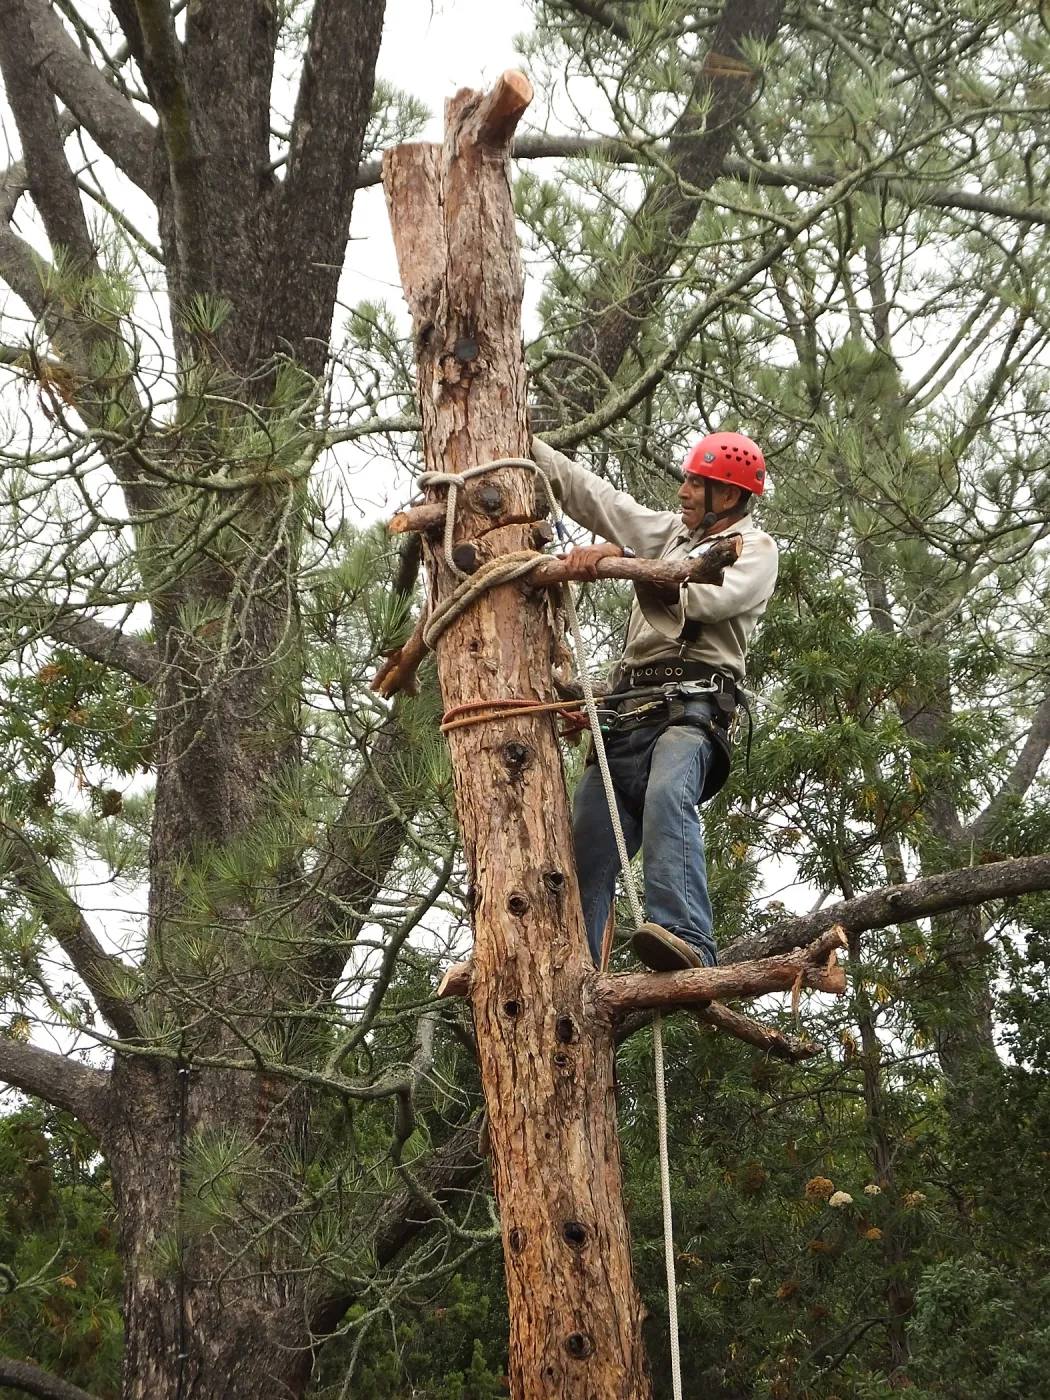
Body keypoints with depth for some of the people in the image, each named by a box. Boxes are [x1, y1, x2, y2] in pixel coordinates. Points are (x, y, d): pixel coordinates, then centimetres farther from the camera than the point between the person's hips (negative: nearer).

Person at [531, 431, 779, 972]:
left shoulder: (755, 550, 8)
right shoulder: (668, 531, 28)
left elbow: (703, 596, -12)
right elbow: (586, 492, 26)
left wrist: (619, 559, -19)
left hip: (691, 707, -7)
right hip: (627, 710, 7)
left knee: (667, 795, -37)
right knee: (583, 847, -5)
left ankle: (686, 940, -51)